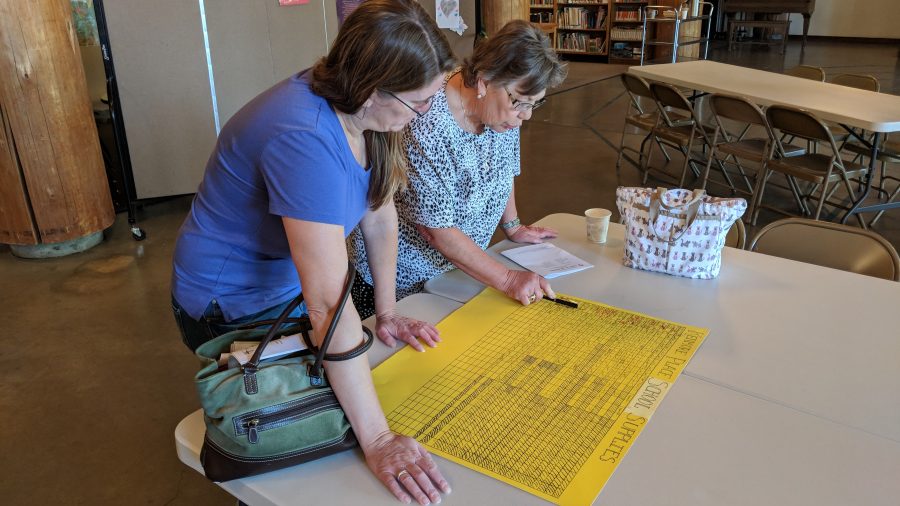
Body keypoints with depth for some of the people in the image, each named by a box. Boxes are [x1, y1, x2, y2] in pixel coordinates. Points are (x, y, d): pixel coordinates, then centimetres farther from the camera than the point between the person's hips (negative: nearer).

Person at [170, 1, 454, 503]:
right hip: (231, 307, -7)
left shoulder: (359, 107, -13)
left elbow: (380, 213, -2)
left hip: (289, 283, 7)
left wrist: (387, 312, 0)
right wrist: (378, 441, -40)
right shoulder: (305, 140, -40)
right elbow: (331, 303, -43)